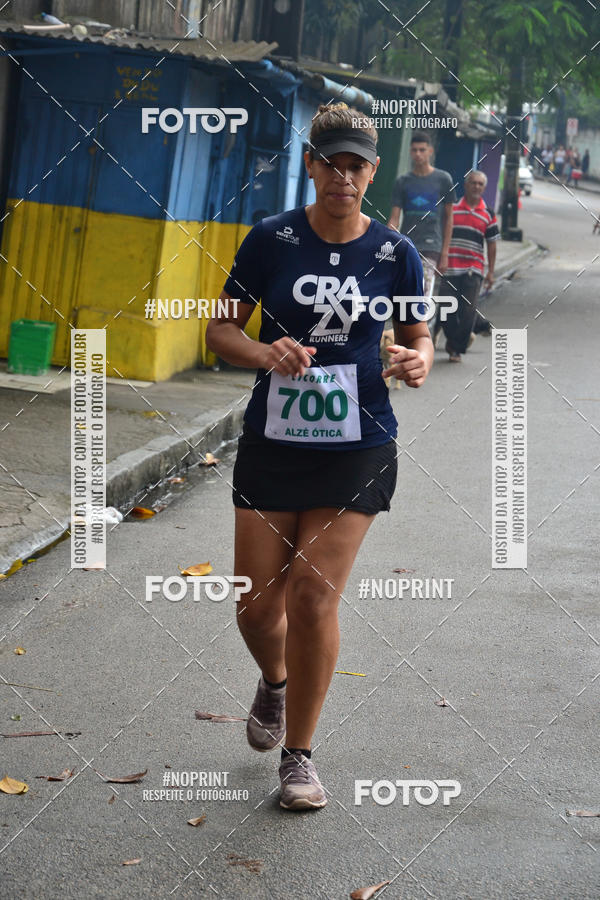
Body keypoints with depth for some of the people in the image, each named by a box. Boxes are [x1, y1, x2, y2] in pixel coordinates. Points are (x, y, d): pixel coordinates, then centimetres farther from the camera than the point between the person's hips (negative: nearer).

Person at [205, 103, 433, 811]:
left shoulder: (395, 253, 0)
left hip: (357, 447, -1)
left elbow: (418, 336, 11)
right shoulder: (272, 239, -2)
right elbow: (220, 329, 2)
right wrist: (264, 352, -19)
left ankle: (298, 756, 11)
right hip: (272, 441, 1)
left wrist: (417, 363, -13)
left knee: (314, 595, -7)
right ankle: (274, 682, 41)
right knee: (257, 603, 3)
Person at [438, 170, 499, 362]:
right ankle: (452, 339, 23)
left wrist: (491, 272, 8)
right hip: (450, 267, 0)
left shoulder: (488, 214, 9)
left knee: (468, 312, -6)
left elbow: (491, 244, 12)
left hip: (473, 270, 0)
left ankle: (457, 348, 6)